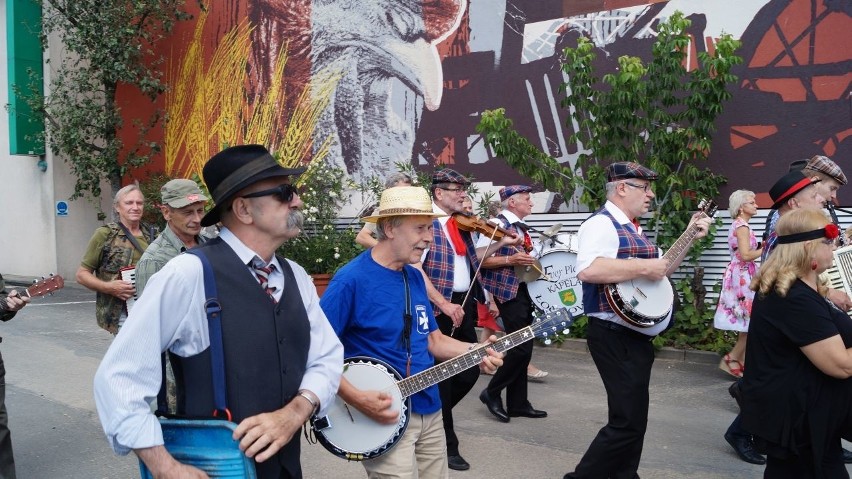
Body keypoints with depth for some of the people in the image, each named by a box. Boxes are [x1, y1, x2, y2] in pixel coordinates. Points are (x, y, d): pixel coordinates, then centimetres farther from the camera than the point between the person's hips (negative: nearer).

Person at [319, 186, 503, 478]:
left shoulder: (415, 277, 7)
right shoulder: (351, 280, -18)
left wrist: (474, 351, -3)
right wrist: (355, 398, -23)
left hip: (429, 411, 8)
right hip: (383, 415, -8)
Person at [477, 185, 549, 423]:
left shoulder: (522, 228, 16)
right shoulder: (496, 224, -10)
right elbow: (479, 259, -17)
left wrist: (531, 262, 11)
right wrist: (510, 260, -24)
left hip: (524, 291, 9)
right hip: (507, 292, -9)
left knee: (523, 348, 10)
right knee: (521, 347, -10)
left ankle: (518, 403, 18)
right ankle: (492, 392, 6)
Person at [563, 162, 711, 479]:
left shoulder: (632, 229, 17)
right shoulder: (602, 223, -15)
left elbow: (659, 271, 27)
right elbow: (587, 270, -34)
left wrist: (691, 237, 20)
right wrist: (644, 267, -26)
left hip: (637, 336, 10)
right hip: (616, 337, -10)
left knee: (634, 419, 17)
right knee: (628, 423, -10)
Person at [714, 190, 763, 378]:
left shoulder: (740, 225, 17)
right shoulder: (742, 226, -13)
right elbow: (745, 255, -22)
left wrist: (761, 246, 8)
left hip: (742, 275, 10)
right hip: (742, 276, -10)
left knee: (747, 322, 11)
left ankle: (741, 361, 15)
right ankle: (731, 360, -1)